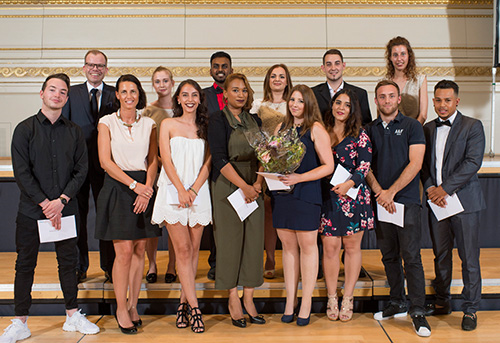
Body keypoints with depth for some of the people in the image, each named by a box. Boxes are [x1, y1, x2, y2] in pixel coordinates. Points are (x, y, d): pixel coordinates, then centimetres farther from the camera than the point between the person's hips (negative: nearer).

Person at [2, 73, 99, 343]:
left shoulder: (74, 132, 6)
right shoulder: (25, 129, 0)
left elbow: (81, 170, 2)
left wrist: (61, 201, -10)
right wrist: (45, 203, -13)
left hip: (65, 209, 2)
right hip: (31, 209, -2)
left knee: (68, 261, 9)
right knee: (25, 264, 5)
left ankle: (73, 316, 22)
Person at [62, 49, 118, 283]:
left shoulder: (115, 95, 7)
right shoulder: (71, 93, 9)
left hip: (105, 163, -1)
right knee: (77, 214, 7)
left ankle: (109, 266, 15)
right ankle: (79, 267, 18)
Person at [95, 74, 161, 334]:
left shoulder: (149, 124, 11)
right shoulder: (107, 122, 3)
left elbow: (153, 161, 8)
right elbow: (106, 161, -5)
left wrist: (146, 189, -8)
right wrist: (134, 185, -13)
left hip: (144, 189, 3)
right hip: (118, 189, -3)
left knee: (139, 249, 5)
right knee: (124, 251, -7)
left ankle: (133, 305, 17)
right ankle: (121, 308, 7)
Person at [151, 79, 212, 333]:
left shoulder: (206, 127, 11)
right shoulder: (168, 125, 8)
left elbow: (207, 163, 4)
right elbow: (166, 160, -1)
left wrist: (193, 190, -9)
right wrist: (181, 189, -12)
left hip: (199, 193, 2)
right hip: (173, 191, -2)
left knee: (193, 250, 3)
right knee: (183, 250, -5)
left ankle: (183, 303, 14)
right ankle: (194, 307, -1)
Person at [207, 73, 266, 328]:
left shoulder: (255, 121, 13)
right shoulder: (218, 120, -2)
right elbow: (219, 158, -11)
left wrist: (258, 184, -6)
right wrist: (244, 186, -16)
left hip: (253, 188, 5)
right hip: (227, 187, -5)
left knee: (254, 240, 3)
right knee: (230, 240, -1)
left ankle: (248, 298, 13)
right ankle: (233, 300, 12)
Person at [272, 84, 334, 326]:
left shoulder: (316, 129, -3)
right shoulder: (282, 127, 15)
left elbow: (328, 166, -7)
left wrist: (299, 177, -17)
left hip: (306, 192, -5)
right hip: (281, 193, 5)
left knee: (307, 245, 2)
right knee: (288, 246, 9)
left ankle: (306, 301, 13)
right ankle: (290, 300, 18)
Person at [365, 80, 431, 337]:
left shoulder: (412, 126, 1)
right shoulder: (369, 130, 11)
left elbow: (415, 164, -8)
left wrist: (391, 192, -13)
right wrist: (378, 192, -9)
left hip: (406, 200, -4)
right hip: (380, 201, 4)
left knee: (411, 256, -5)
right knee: (389, 255, 10)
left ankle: (418, 311, 2)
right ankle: (397, 303, 23)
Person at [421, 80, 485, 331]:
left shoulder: (472, 126, -2)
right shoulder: (428, 129, 13)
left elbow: (473, 162, -12)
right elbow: (423, 163, 11)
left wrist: (445, 188, -17)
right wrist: (430, 188, -6)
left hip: (464, 200, -4)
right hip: (436, 200, 4)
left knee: (469, 258, 1)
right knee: (440, 255, 12)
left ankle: (470, 308, 14)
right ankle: (442, 302, 26)